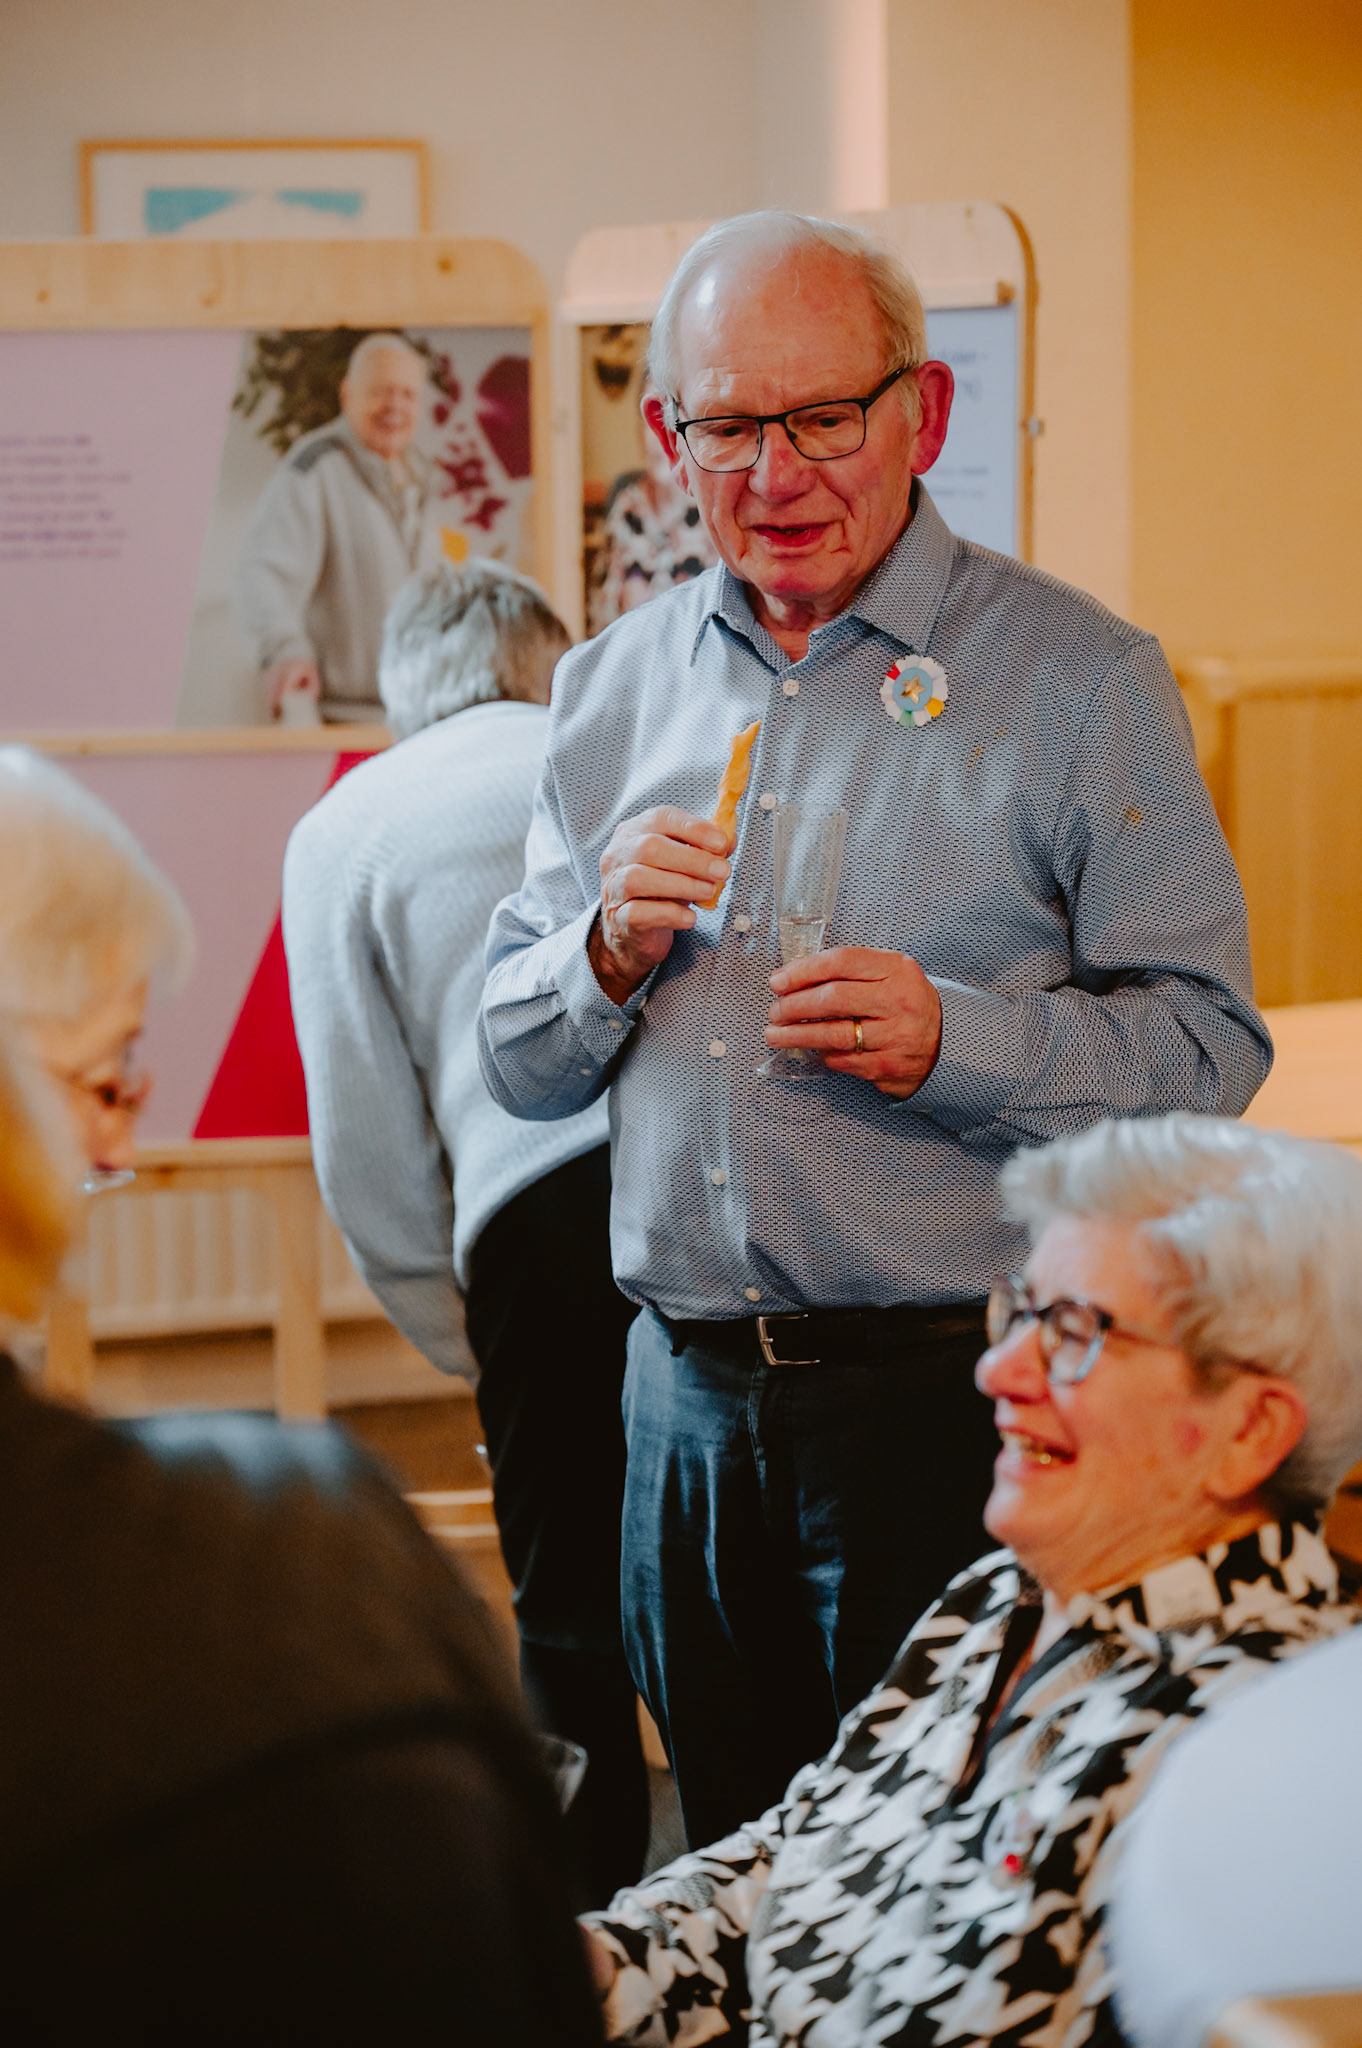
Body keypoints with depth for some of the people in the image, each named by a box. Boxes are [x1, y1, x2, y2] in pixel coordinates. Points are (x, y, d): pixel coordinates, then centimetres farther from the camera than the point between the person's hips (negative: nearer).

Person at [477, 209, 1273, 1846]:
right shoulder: (612, 690, 11)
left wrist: (952, 1039, -24)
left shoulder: (1077, 679, -3)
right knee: (736, 1880, 15)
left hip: (954, 1393, -4)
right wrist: (612, 953, -8)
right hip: (688, 1400, 5)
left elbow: (1206, 1048, -8)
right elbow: (515, 1063, 13)